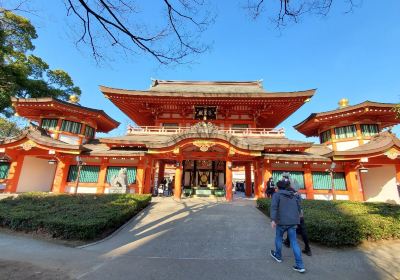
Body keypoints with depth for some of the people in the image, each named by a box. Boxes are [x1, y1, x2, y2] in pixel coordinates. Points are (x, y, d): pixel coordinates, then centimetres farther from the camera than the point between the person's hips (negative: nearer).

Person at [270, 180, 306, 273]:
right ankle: (300, 266, 7)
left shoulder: (277, 194, -4)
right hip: (293, 222, 5)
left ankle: (278, 256, 37)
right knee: (294, 242, 11)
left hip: (282, 221, -4)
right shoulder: (293, 195, 13)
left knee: (278, 237, 18)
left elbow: (274, 207, -17)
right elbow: (299, 208, 18)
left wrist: (273, 220, -22)